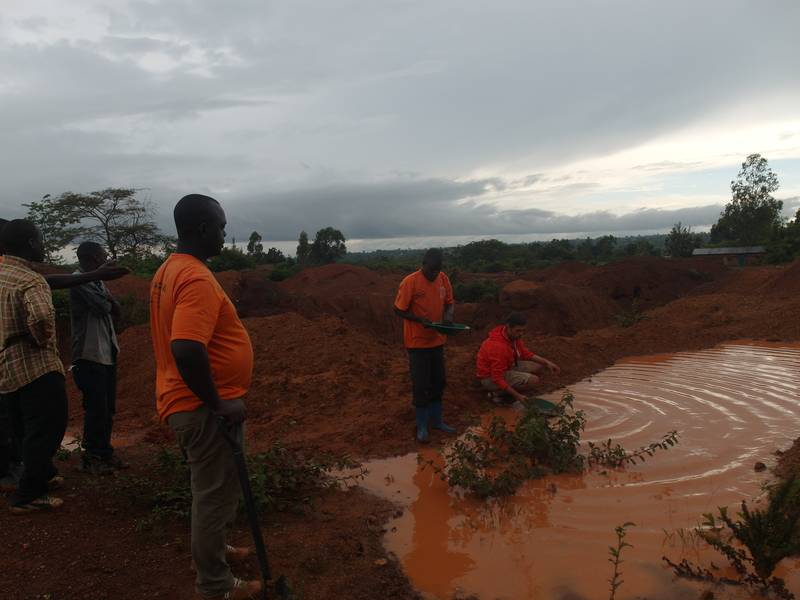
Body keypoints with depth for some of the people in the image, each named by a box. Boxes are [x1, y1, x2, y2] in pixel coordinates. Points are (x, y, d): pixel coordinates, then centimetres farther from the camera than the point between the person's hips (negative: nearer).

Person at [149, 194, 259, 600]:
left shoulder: (169, 270, 10)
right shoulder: (197, 278, -23)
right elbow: (187, 349, -35)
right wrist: (218, 401, -24)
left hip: (189, 403, 10)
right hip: (205, 409, -10)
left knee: (211, 488, 25)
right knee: (215, 493, 5)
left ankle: (212, 549, 44)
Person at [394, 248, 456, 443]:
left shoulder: (443, 279, -2)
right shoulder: (410, 282, -18)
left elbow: (449, 302, 9)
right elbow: (399, 310, -12)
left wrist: (448, 314, -13)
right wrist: (420, 320, -25)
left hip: (437, 340, 6)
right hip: (417, 341, -6)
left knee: (438, 382, 15)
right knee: (421, 385, 2)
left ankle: (436, 420, 31)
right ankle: (422, 426, 17)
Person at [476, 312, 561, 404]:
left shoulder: (514, 336, -6)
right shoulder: (498, 346, -33)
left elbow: (525, 354, 9)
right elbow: (497, 378, -30)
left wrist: (546, 362, -3)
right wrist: (516, 395, -30)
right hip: (491, 379, -9)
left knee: (540, 367, 3)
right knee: (533, 380, -22)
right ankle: (499, 392, -6)